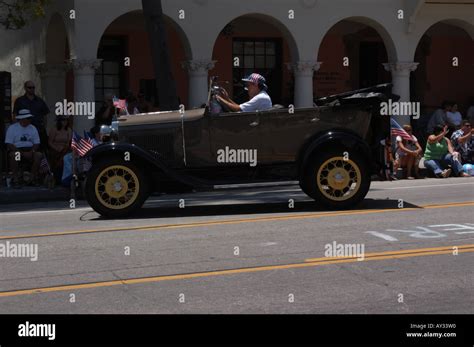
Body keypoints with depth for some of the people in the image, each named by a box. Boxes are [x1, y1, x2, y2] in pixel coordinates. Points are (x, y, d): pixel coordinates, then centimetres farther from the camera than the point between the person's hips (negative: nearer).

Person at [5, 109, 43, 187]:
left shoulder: (33, 128, 11)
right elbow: (9, 144, -7)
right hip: (16, 150, -3)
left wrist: (32, 151, -14)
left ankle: (34, 177, -15)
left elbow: (37, 143, 10)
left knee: (39, 155, -27)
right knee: (13, 155, -37)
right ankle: (15, 179, -28)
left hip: (30, 151, 3)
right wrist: (22, 153, -20)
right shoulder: (12, 128, 0)